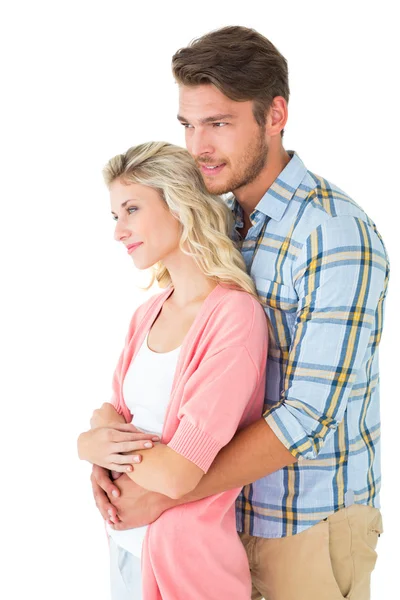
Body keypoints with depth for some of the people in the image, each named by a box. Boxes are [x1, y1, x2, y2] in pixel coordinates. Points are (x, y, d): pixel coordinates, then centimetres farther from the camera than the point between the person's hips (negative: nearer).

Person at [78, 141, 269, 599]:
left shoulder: (235, 315, -21)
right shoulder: (148, 313, 2)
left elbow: (176, 476, -25)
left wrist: (90, 444, -10)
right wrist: (104, 422, -13)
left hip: (185, 553, -6)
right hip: (125, 539, 6)